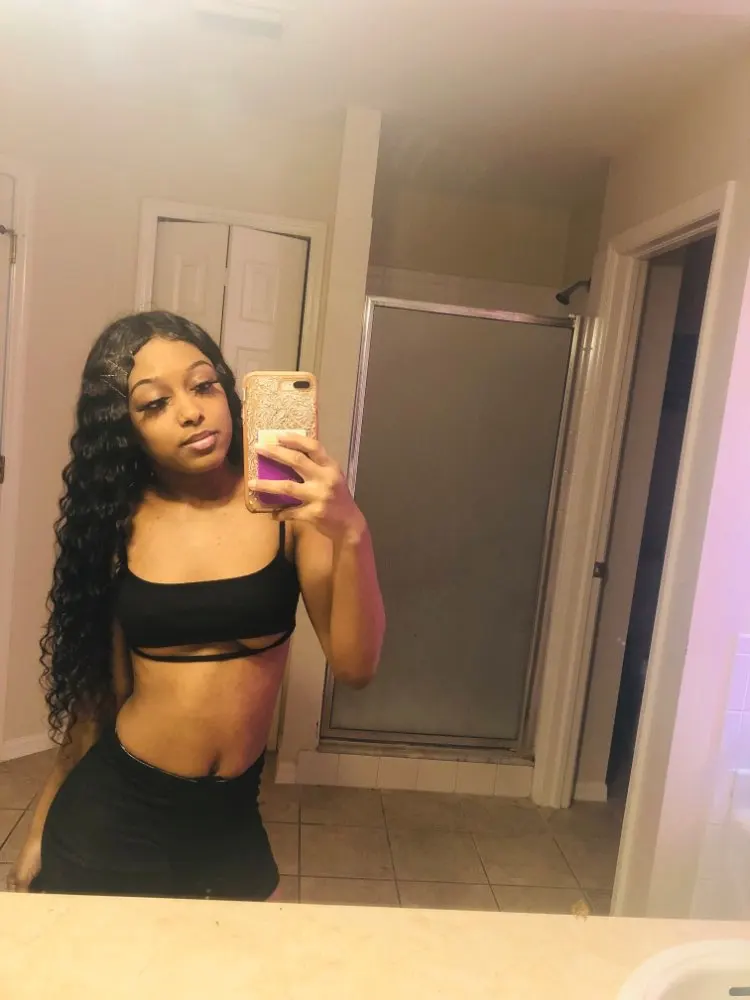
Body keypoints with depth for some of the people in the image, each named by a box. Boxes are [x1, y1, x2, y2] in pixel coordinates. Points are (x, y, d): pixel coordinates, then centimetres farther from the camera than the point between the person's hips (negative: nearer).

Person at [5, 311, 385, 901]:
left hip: (231, 822, 0)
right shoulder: (115, 523, -6)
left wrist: (351, 534, -32)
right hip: (109, 812, 1)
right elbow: (101, 688, 3)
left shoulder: (290, 504, -10)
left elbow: (354, 667, -16)